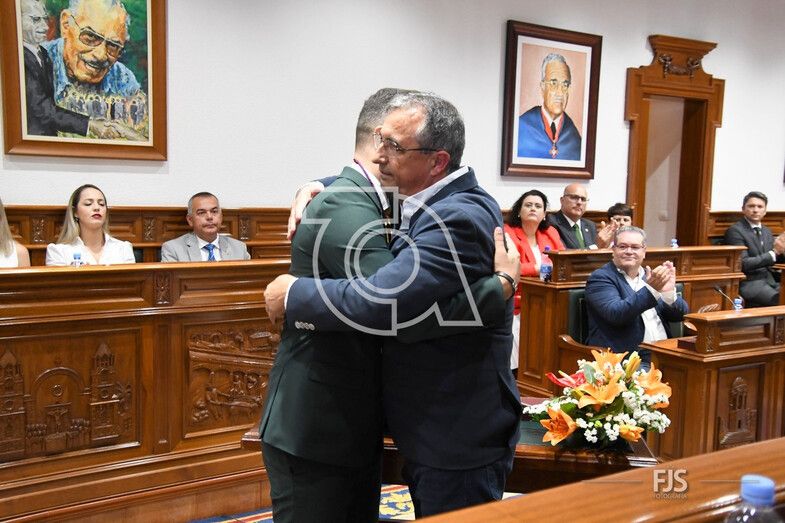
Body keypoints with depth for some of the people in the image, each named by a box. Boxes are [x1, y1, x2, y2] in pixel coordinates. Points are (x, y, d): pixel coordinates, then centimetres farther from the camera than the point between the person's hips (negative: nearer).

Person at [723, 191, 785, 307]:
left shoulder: (767, 231, 16)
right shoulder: (734, 231, -8)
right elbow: (743, 264, -15)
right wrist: (774, 252, -18)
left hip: (770, 279, 7)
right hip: (748, 283, -7)